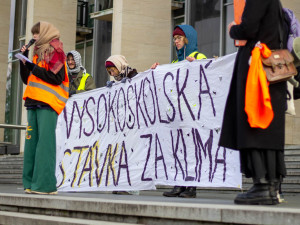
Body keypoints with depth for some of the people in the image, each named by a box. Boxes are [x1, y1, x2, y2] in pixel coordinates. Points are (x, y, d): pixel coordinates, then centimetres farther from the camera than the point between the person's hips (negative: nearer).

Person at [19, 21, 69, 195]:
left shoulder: (55, 52, -1)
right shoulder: (38, 53, 23)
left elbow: (57, 78, -12)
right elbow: (27, 79, 22)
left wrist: (34, 68, -10)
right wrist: (24, 60, 10)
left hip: (47, 103, -8)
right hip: (34, 102, 8)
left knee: (45, 141, -12)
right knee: (31, 141, 4)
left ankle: (46, 184, -14)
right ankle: (31, 182, 7)